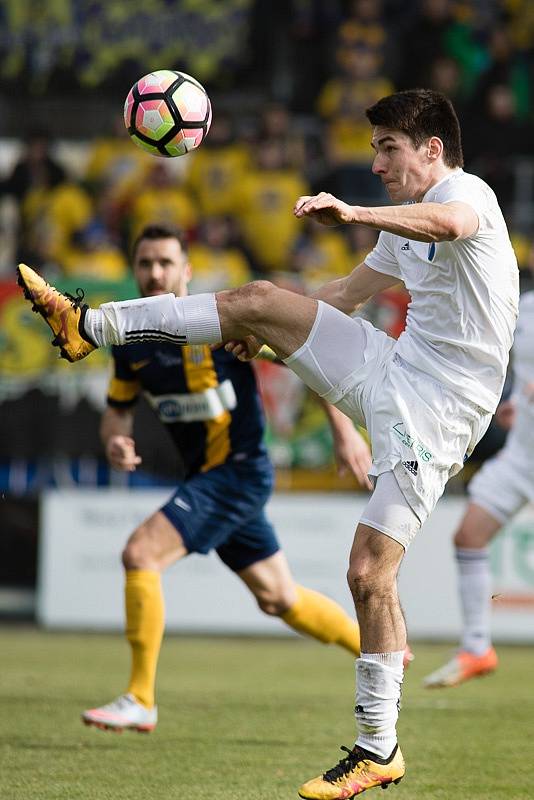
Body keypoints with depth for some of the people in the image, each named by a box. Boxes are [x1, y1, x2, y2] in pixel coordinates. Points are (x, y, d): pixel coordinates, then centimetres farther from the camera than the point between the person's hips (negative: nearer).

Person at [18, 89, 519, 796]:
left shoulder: (466, 192, -13)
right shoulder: (405, 225, 16)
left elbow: (447, 223, -40)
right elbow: (351, 291, 33)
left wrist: (351, 213, -54)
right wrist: (269, 335, 31)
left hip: (433, 412, -8)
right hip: (390, 369, 9)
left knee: (370, 574, -13)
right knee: (256, 301, -1)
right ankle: (89, 326, 6)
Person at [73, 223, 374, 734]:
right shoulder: (130, 341, 4)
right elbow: (118, 408, 17)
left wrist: (344, 431, -14)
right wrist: (115, 441, -8)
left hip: (239, 471, -8)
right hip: (204, 478, 8)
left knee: (141, 553, -20)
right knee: (279, 600, 16)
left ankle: (140, 700, -14)